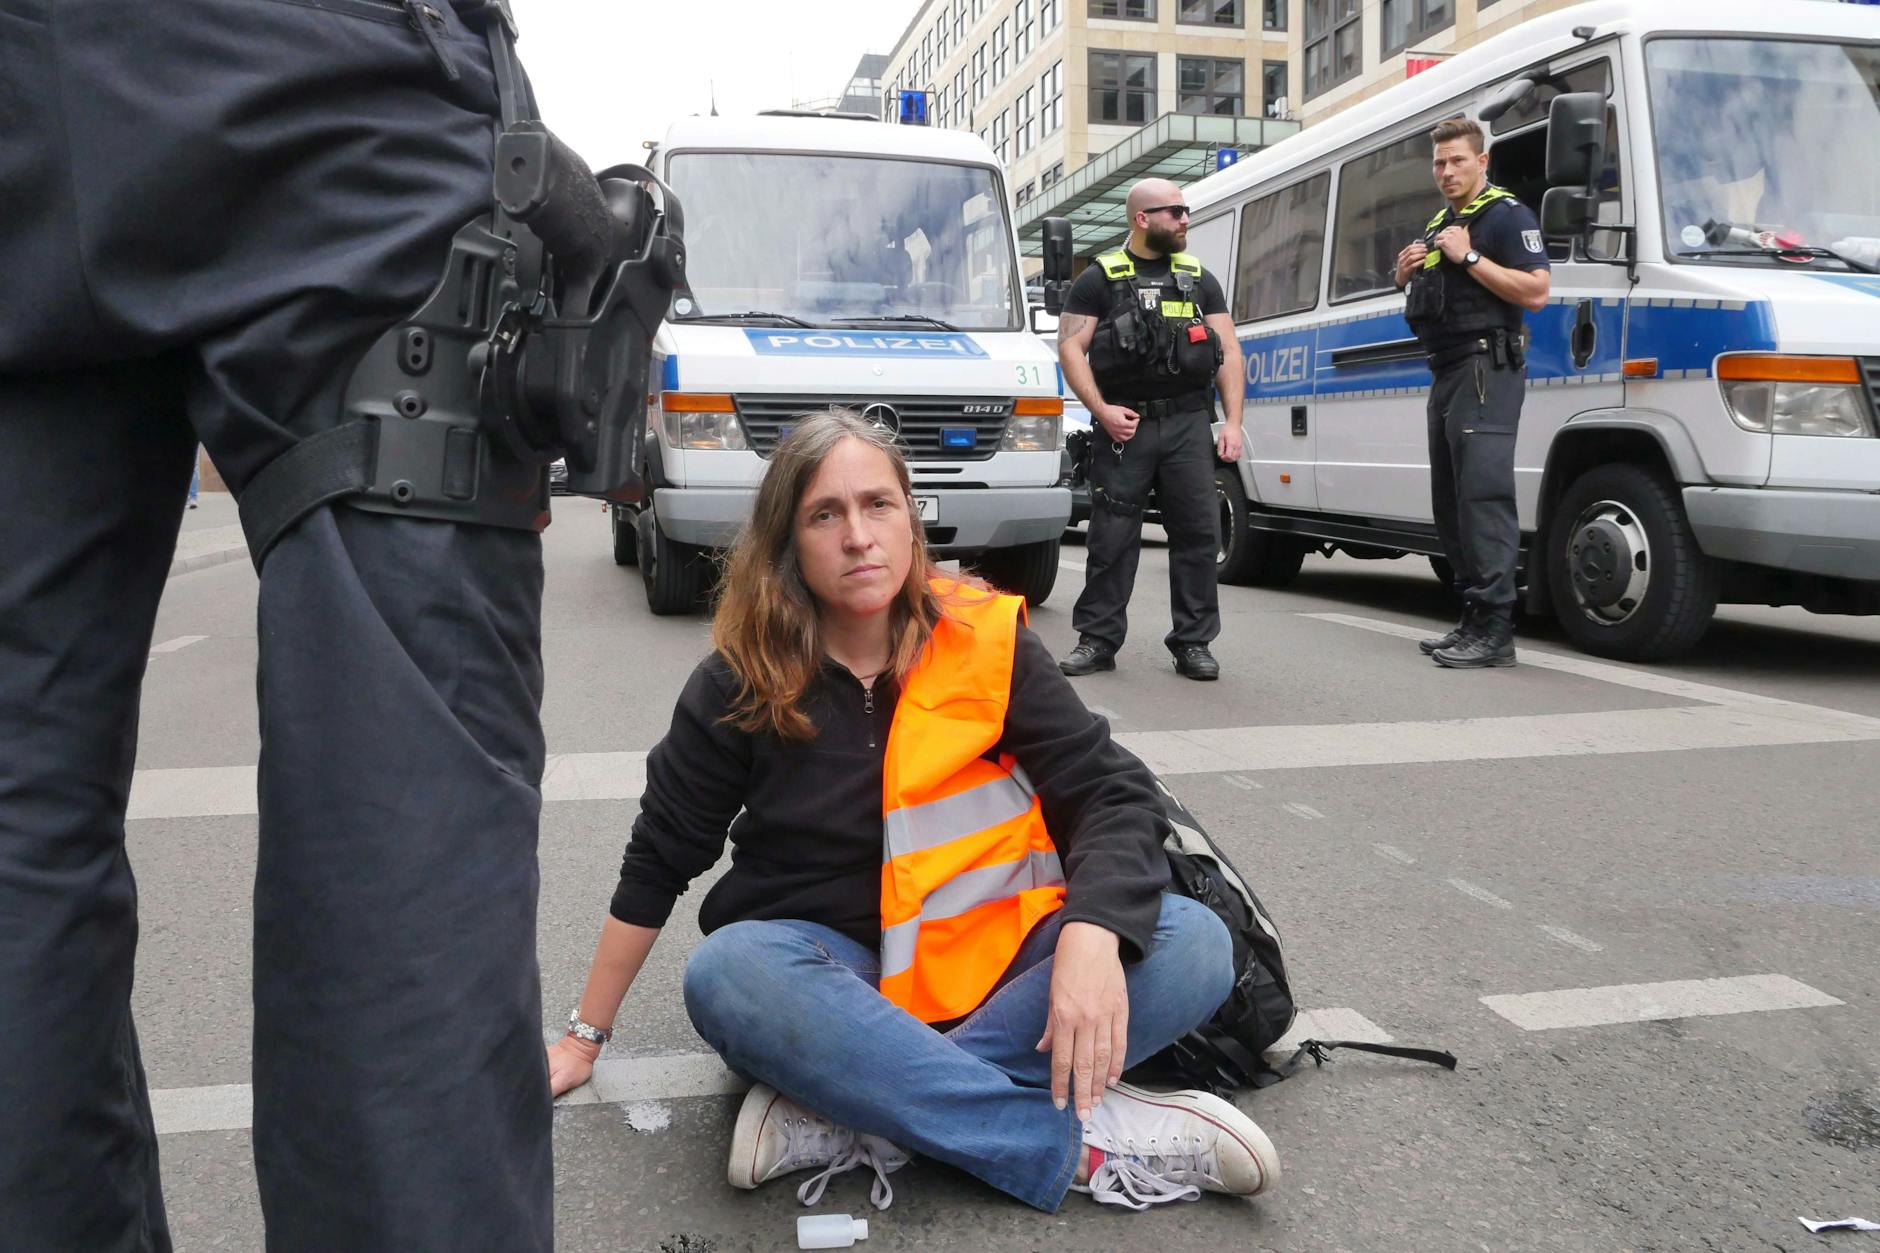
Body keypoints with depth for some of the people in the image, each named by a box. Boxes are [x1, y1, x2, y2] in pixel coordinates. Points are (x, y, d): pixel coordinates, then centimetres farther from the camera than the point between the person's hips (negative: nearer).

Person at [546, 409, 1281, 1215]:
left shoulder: (986, 645, -6)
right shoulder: (738, 686, -7)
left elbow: (1113, 794, -10)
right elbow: (658, 862, 2)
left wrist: (1091, 937, -31)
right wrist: (586, 1035, 6)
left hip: (986, 961, 1)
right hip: (831, 973, -1)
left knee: (1192, 944, -23)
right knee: (729, 973, -35)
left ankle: (851, 1120, -30)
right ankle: (1089, 1145, -31)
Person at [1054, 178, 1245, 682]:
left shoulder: (1200, 279, 16)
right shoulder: (1100, 279, 7)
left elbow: (1229, 352, 13)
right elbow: (1070, 348, 0)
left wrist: (1232, 423, 2)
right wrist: (1102, 410, -12)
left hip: (1188, 423, 3)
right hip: (1123, 425, -3)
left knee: (1197, 532, 0)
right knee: (1112, 536, -2)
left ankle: (1193, 641, 9)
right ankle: (1098, 639, 7)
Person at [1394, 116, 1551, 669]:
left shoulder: (1507, 215, -5)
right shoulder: (1438, 224, 22)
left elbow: (1535, 292, -16)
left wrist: (1469, 257, -17)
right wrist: (1407, 271, 10)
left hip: (1486, 370, -10)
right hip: (1446, 373, 10)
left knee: (1484, 491, -16)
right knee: (1450, 498, 9)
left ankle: (1494, 627, -18)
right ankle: (1473, 621, 14)